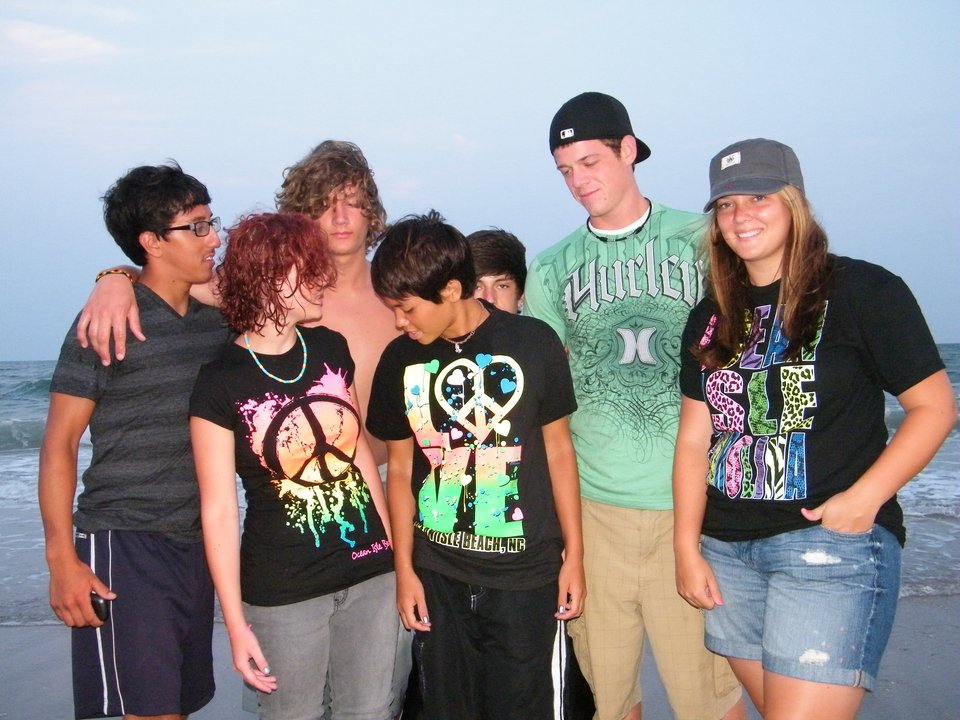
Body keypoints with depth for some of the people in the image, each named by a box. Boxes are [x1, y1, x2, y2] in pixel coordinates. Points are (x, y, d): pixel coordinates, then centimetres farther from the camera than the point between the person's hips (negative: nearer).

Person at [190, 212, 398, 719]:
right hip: (285, 593, -4)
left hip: (371, 574, 5)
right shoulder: (220, 384, -11)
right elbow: (219, 511, -10)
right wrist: (236, 623, -9)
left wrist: (394, 545, 12)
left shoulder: (330, 349, 4)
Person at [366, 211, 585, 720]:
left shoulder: (533, 344, -8)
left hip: (525, 574, -2)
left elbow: (558, 449, 0)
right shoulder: (400, 361, -1)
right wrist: (404, 569, 5)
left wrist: (574, 555, 2)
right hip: (437, 577, 2)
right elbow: (400, 468, 6)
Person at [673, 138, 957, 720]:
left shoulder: (862, 291, -4)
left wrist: (865, 498, -16)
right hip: (728, 551, 6)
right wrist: (688, 549, 5)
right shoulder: (711, 320, 12)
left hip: (832, 542, -5)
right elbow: (695, 438, 10)